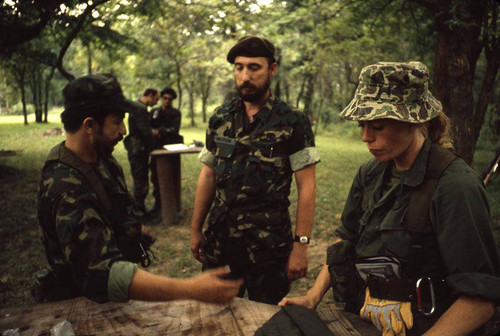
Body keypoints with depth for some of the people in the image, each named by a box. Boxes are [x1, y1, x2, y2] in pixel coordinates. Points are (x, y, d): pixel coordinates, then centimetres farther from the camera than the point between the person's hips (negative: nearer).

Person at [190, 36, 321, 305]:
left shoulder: (293, 123, -8)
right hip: (219, 238, 4)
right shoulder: (219, 119, 4)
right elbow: (208, 176, 10)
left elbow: (306, 187, -10)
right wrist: (195, 229, 10)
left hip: (269, 242, -3)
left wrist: (301, 244, -14)